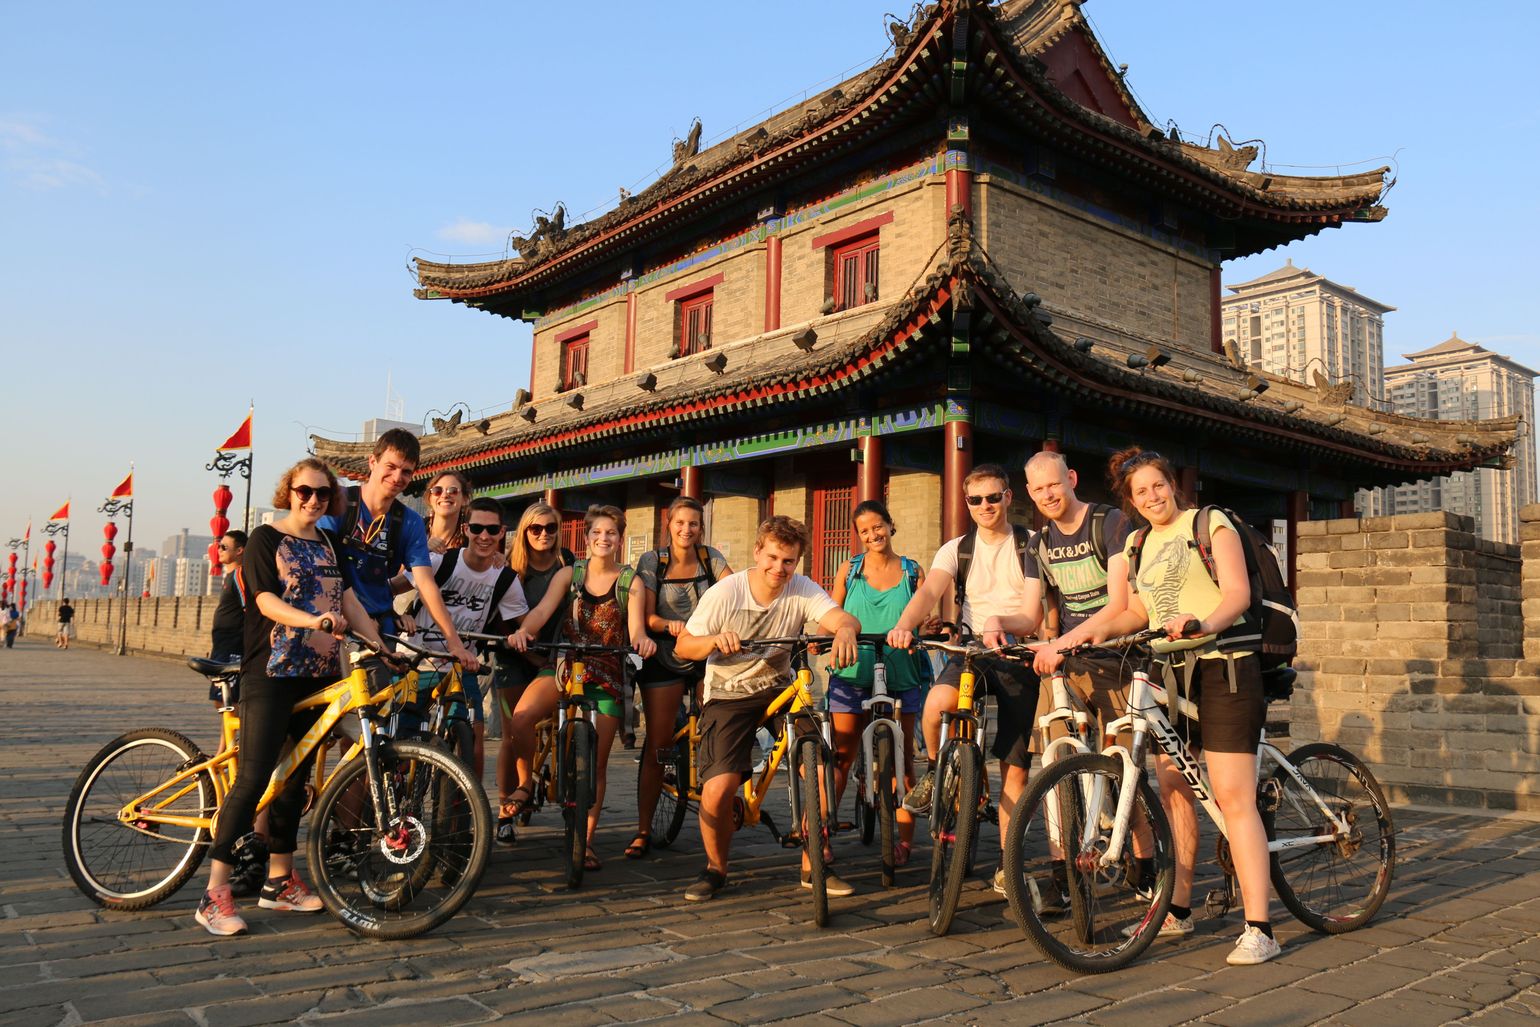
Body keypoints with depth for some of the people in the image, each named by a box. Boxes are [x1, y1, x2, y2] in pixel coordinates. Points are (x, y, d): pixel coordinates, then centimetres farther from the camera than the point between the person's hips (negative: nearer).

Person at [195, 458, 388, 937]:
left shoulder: (328, 543, 15)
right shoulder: (265, 538, -2)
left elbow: (347, 596, 10)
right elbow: (267, 601, -13)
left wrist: (379, 645, -3)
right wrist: (314, 620, -31)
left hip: (318, 674, 6)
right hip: (270, 673, -6)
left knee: (295, 777, 11)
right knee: (253, 778, -11)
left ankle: (279, 880, 21)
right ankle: (214, 893, -6)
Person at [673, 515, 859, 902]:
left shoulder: (803, 591, -7)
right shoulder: (724, 593, -11)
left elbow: (843, 617, -24)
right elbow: (683, 647, -8)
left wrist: (844, 631, -49)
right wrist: (716, 640, -29)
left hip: (780, 691, 2)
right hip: (728, 697, -2)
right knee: (717, 790, -18)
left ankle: (812, 867, 6)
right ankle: (715, 868, 12)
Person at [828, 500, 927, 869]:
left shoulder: (912, 572, 8)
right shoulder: (849, 569, 9)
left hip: (900, 675, 0)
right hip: (852, 672, 0)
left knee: (902, 759, 4)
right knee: (839, 757, -2)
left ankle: (904, 840, 12)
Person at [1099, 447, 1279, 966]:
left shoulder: (1210, 523, -2)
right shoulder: (1138, 544, 16)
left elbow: (1238, 593, -13)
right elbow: (1138, 610, 14)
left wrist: (1202, 623, -32)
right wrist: (1099, 632, -3)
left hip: (1221, 667, -6)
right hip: (1168, 673, 6)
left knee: (1233, 798, -10)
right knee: (1173, 791, 8)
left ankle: (1259, 929, -7)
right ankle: (1177, 910, 20)